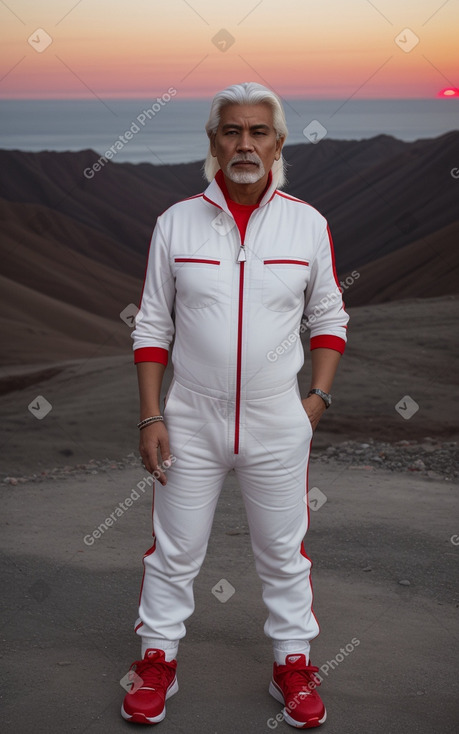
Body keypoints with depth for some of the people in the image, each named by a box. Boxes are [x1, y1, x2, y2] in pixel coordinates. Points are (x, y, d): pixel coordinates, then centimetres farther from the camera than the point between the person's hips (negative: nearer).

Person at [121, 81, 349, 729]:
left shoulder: (308, 224, -1)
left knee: (283, 551, 12)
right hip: (191, 419, 0)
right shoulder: (177, 222, -2)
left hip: (279, 423, 0)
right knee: (174, 551, 10)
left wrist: (318, 396, -2)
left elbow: (329, 317, 8)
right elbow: (153, 326, 1)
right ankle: (158, 658, 28)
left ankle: (293, 663, 29)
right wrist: (150, 417, -3)